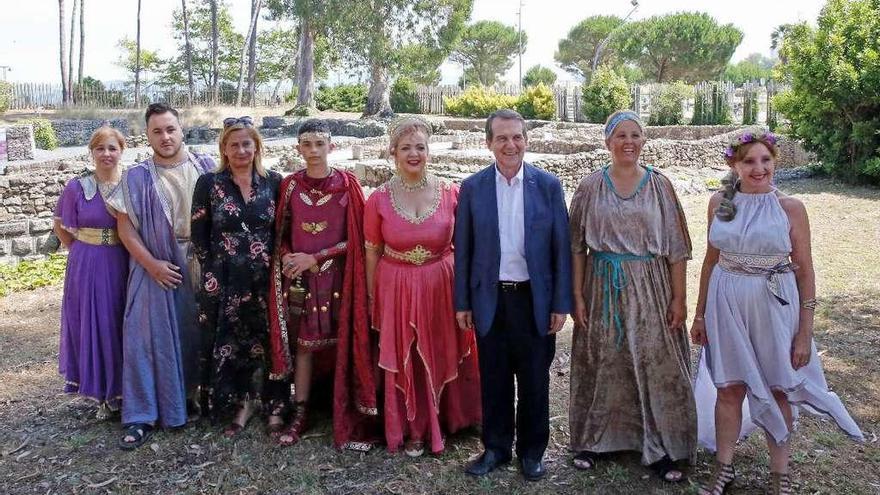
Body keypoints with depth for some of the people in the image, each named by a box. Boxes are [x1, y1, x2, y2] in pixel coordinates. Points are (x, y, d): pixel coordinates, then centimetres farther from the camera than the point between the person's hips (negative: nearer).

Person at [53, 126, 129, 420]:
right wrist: (84, 252, 4)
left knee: (121, 326, 7)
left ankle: (121, 391, 24)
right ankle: (102, 394, 22)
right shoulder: (77, 187, -3)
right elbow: (61, 226, 9)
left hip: (122, 266, 0)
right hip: (87, 268, 0)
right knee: (92, 326, 7)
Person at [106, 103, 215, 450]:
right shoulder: (137, 177, -1)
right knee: (149, 338, -2)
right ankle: (141, 417, 5)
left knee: (200, 336, 10)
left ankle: (197, 397, 28)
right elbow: (125, 226, -2)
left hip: (204, 266, 2)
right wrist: (151, 263, -11)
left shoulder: (205, 168, 3)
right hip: (159, 268, -1)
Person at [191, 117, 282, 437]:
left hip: (266, 278, 1)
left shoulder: (273, 182, 2)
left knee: (269, 340, 5)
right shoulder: (208, 183, 0)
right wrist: (213, 272, -2)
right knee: (230, 342, 5)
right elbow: (198, 235, 1)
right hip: (225, 280, 0)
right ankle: (243, 402, 22)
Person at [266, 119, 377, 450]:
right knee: (303, 344, 8)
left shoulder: (347, 185, -5)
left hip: (337, 276, -2)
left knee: (340, 344, 0)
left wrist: (316, 258, -12)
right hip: (299, 277, 2)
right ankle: (300, 414, 18)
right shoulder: (290, 185, 4)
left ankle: (346, 419, 10)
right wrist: (287, 258, -8)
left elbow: (355, 237, -6)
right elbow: (281, 233, 11)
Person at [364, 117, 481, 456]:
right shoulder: (379, 199, -5)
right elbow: (372, 253, 3)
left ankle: (439, 423, 36)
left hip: (440, 288, 1)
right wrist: (372, 298, 5)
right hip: (396, 289, 0)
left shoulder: (451, 193, -5)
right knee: (404, 361, 9)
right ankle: (411, 431, 29)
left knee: (440, 358, 13)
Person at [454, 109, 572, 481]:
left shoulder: (548, 185, -2)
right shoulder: (472, 187, 0)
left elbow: (561, 247, -2)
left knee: (534, 380, 11)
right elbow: (463, 250, 2)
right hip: (490, 299, 1)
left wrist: (561, 304, -4)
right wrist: (462, 303, 2)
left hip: (535, 299, 0)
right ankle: (496, 448, 29)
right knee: (494, 379, 12)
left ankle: (532, 450, 28)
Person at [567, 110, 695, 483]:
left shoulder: (659, 185, 0)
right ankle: (593, 439, 26)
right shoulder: (590, 187, 0)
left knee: (656, 365, 3)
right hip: (603, 288, 0)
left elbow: (676, 246, 0)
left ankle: (660, 447, 17)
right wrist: (577, 295, -2)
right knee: (602, 364, 9)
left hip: (650, 288, 0)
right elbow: (577, 246, 2)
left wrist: (679, 297, -3)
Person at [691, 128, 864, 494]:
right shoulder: (720, 203, 1)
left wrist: (805, 333, -6)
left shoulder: (790, 208, -7)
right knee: (728, 389, 10)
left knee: (777, 391, 9)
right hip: (726, 305, 2)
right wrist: (700, 314, 10)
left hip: (774, 308, -2)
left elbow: (805, 272, -4)